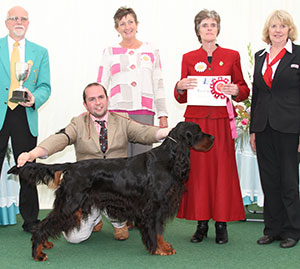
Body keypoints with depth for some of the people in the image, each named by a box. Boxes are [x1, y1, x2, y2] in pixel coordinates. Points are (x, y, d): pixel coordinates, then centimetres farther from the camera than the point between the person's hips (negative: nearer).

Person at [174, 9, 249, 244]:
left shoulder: (232, 56, 7)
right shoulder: (188, 58, 9)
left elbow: (244, 90, 11)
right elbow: (181, 98, 11)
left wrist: (236, 90, -11)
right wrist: (181, 87, -10)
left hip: (221, 122, -1)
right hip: (195, 121, 1)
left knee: (222, 169, -1)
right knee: (197, 169, 1)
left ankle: (221, 224, 9)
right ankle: (201, 223, 11)